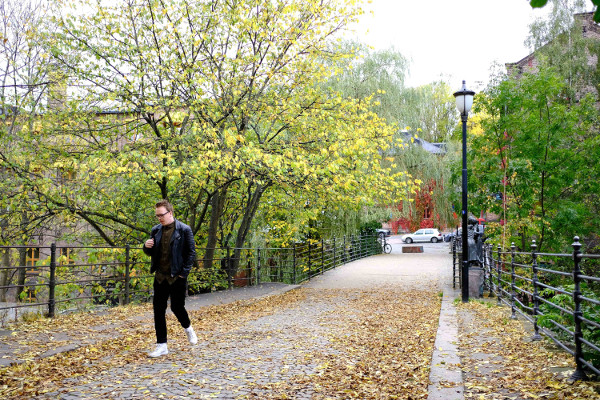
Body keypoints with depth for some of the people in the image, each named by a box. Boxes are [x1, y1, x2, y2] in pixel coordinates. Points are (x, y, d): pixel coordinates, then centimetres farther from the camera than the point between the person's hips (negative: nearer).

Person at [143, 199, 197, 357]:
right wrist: (147, 247, -6)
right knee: (158, 309, 3)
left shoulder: (184, 230, -7)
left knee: (177, 307, 0)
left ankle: (188, 328, 34)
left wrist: (184, 272, -10)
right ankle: (161, 346, 11)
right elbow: (151, 253, 18)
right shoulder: (156, 230, 8)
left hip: (177, 277, -5)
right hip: (160, 277, 5)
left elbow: (191, 253, -5)